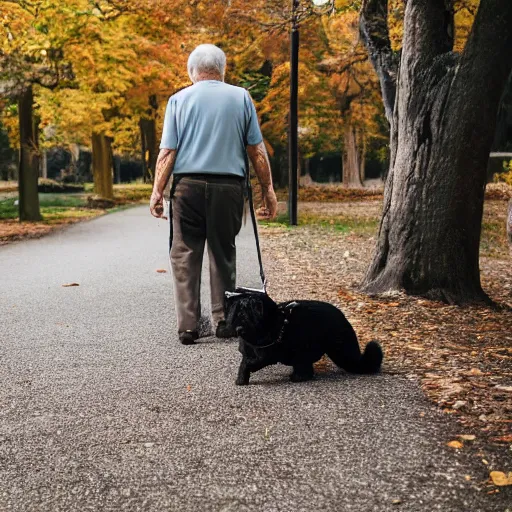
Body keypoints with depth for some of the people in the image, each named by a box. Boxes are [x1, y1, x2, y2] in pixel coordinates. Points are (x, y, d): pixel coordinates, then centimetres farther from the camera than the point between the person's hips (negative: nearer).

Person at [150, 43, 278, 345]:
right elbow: (257, 150, 4)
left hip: (188, 185, -1)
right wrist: (268, 190, 8)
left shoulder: (179, 99, 5)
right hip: (229, 185, 1)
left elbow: (167, 151, -1)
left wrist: (157, 191, 2)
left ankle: (188, 326, -1)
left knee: (185, 256, 4)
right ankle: (224, 321, 14)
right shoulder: (241, 97, 7)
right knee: (224, 255, 11)